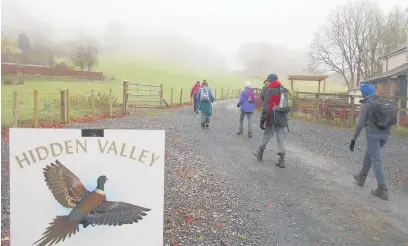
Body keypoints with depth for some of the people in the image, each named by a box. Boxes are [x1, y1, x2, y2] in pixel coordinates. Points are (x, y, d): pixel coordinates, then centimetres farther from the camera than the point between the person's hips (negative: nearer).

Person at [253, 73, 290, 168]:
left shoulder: (270, 90, -9)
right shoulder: (285, 90, 12)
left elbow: (266, 107, -15)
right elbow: (288, 106, 18)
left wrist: (262, 119, -13)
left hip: (272, 119, -5)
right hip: (282, 120, 5)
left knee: (266, 136, 11)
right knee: (280, 139, 7)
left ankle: (260, 154, 27)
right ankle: (281, 159, 4)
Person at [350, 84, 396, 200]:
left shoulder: (365, 105, -4)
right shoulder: (385, 103, 15)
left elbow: (360, 123, -14)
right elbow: (394, 121, 15)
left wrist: (353, 139, -12)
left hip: (373, 133, -7)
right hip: (385, 134, 7)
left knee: (376, 160, -4)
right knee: (369, 153, 27)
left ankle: (382, 189, -8)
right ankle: (361, 177, 38)